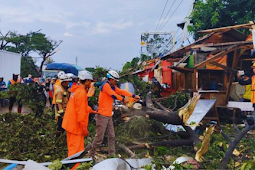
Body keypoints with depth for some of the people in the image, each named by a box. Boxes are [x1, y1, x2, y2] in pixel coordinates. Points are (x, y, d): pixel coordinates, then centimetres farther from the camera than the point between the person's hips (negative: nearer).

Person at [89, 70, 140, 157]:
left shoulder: (113, 87, 15)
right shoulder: (105, 85, -11)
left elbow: (122, 91, 11)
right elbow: (114, 95, -14)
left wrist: (134, 96, 5)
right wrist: (123, 99, 0)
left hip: (109, 116, 9)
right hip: (102, 115, -9)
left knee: (111, 136, 10)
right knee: (99, 137, -4)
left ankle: (111, 154, 17)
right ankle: (91, 155, 10)